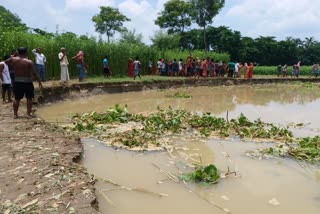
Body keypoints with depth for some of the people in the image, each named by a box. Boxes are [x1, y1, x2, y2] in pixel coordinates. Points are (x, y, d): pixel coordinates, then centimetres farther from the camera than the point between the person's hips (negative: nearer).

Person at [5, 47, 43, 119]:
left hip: (17, 82, 4)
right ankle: (28, 114, 7)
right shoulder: (29, 62, -11)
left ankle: (15, 114, 19)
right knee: (29, 98, 7)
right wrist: (40, 82, -8)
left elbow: (6, 62, 20)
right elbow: (34, 73, -13)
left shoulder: (13, 59, -2)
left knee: (17, 99, 12)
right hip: (27, 82, -4)